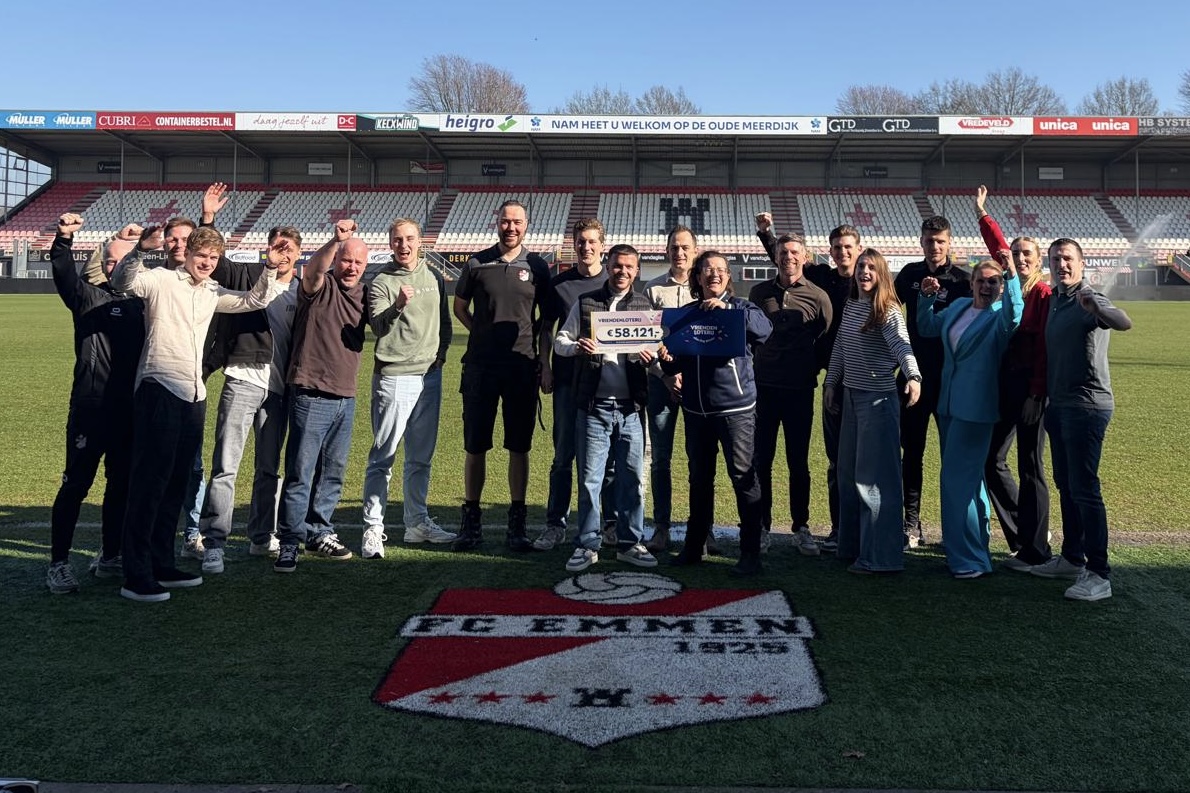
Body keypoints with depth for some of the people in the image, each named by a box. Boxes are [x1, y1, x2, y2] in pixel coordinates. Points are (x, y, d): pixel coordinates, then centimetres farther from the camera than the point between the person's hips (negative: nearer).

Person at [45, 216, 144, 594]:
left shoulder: (143, 303, 13)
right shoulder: (89, 297, 1)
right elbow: (64, 276, -18)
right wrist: (64, 239, -34)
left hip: (131, 411, 5)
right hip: (90, 409, -4)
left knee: (122, 485, 12)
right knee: (75, 484, -2)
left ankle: (110, 556, 25)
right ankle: (59, 563, 6)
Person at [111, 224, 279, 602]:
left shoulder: (213, 293, 17)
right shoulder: (162, 280, -2)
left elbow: (255, 300, 22)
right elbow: (122, 282, -18)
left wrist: (270, 269, 6)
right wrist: (141, 250, -34)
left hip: (194, 395, 7)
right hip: (159, 390, -7)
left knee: (176, 482, 12)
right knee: (149, 481, -7)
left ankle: (161, 565, 21)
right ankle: (136, 576, -5)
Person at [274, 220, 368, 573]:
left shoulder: (363, 294, 12)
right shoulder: (320, 287, -6)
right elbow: (312, 269, -29)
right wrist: (336, 240, -45)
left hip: (346, 397, 6)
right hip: (312, 395, -6)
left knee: (333, 471, 14)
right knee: (300, 471, -4)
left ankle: (320, 532, 27)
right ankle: (289, 542, 2)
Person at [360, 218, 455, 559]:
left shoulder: (434, 278, 12)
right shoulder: (381, 282, -4)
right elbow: (377, 326, -17)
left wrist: (441, 350, 10)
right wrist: (398, 306, -34)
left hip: (430, 375, 5)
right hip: (393, 376, -5)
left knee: (421, 457, 13)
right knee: (383, 457, -5)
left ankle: (417, 522, 23)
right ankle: (373, 528, -1)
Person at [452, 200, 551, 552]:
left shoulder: (536, 267, 5)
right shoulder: (477, 264, 5)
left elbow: (546, 318, 9)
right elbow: (460, 307, 15)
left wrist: (544, 363, 2)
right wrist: (484, 334, 3)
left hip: (522, 366, 0)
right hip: (481, 365, 0)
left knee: (519, 447, 4)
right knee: (475, 445, 4)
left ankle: (516, 524, 13)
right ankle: (471, 520, 15)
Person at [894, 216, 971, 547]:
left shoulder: (963, 279, -5)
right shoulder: (910, 274, 6)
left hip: (950, 380, -3)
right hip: (914, 376, 4)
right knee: (911, 452, 7)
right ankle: (912, 524, 15)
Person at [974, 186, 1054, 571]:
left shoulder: (1044, 295, -11)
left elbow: (1046, 348, -16)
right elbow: (998, 246, 22)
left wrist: (1036, 394, -20)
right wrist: (982, 213, 25)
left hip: (1031, 387, -8)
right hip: (1005, 384, 8)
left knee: (1030, 467, -2)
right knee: (992, 460, 12)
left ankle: (1034, 551, 7)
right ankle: (1025, 534, 24)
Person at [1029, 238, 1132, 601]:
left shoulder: (1089, 299, -14)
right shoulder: (1055, 299, 12)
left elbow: (1124, 322, -36)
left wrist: (1095, 307, -56)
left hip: (1086, 406, -9)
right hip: (1059, 405, 9)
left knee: (1084, 489, -10)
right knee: (1066, 486, 16)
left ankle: (1099, 574, -6)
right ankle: (1072, 558, 29)